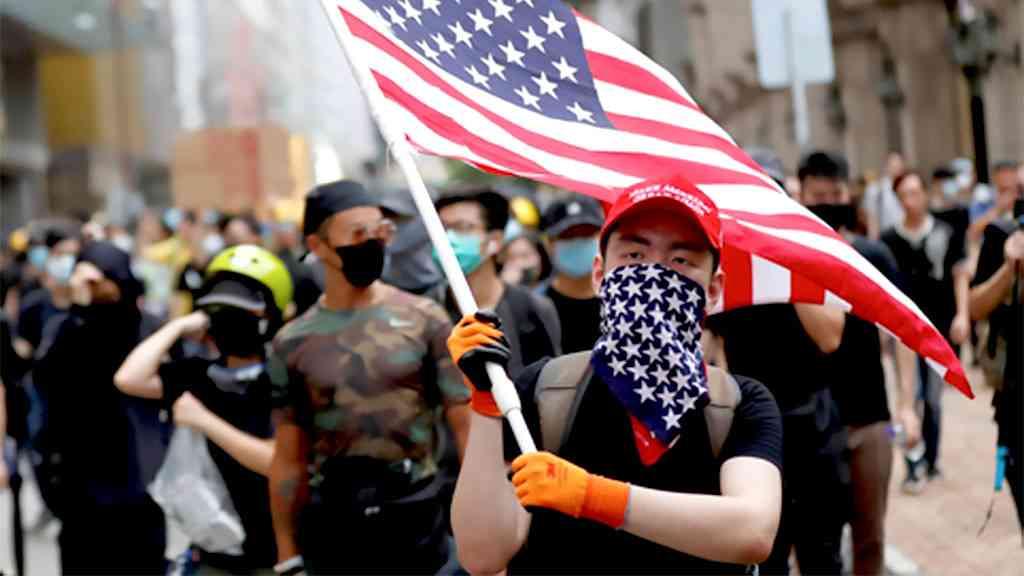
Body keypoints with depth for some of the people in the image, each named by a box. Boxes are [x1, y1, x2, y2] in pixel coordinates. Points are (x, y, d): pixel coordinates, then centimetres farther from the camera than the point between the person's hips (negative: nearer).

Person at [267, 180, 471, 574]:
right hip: (331, 524, 1)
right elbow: (288, 459, 7)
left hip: (417, 516, -1)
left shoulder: (425, 320, -1)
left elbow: (466, 426, -1)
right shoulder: (293, 342, 3)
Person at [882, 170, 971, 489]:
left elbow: (960, 276, 3)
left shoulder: (946, 234, -1)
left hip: (940, 327, 1)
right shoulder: (888, 240, -1)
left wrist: (962, 315, -7)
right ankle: (912, 469, -1)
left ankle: (931, 462, 22)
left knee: (933, 400, 9)